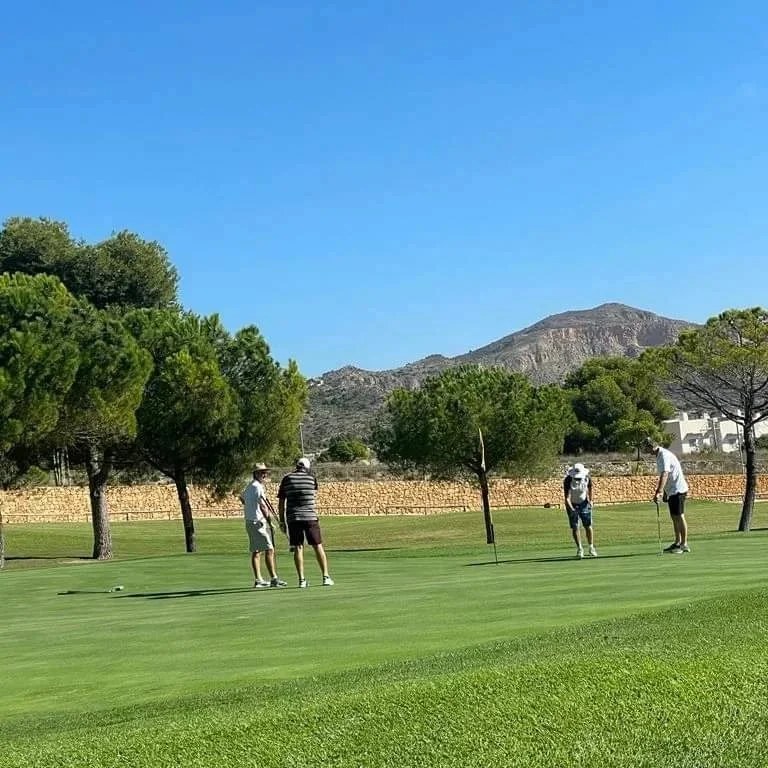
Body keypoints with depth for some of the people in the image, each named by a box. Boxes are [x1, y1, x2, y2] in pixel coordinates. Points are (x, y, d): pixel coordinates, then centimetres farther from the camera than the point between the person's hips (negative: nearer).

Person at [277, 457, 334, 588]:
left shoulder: (287, 479, 5)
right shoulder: (312, 478, 4)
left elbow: (282, 502, 4)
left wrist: (282, 521, 8)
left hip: (293, 518, 1)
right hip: (310, 517, 0)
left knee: (298, 548, 3)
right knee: (318, 546, 5)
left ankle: (301, 579, -1)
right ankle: (326, 577, 5)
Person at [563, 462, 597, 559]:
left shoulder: (587, 478, -17)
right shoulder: (568, 480, -28)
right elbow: (567, 498, -30)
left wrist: (590, 500, 8)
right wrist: (571, 509, -43)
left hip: (584, 503, 2)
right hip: (572, 504, -2)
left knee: (588, 526, -1)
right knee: (574, 527, -5)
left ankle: (591, 547, 13)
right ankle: (579, 548, 9)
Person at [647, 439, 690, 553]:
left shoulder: (664, 455, -19)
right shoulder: (659, 456, 13)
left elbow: (664, 475, -32)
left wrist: (659, 492, -39)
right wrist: (663, 491, 24)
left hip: (678, 489, -10)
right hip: (671, 491, 10)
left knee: (679, 516, -8)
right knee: (674, 517, 14)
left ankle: (684, 545, -6)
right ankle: (677, 543, 21)